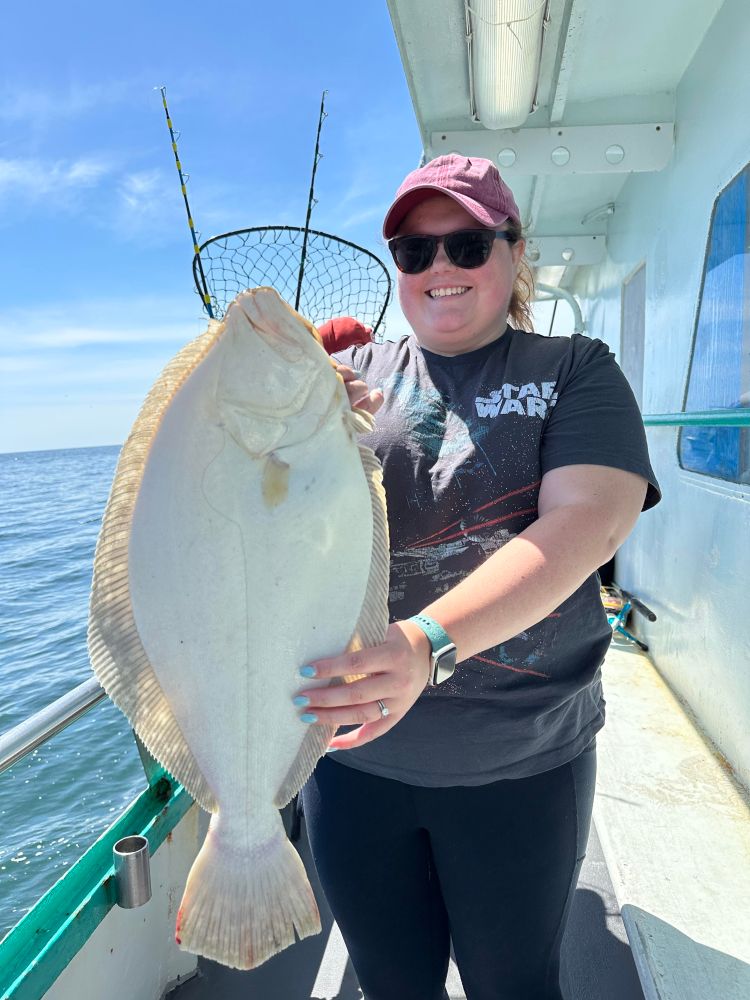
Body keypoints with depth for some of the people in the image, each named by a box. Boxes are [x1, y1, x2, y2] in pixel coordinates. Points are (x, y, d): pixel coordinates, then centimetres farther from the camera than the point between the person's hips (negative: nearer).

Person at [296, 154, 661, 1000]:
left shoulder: (574, 371, -2)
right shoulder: (356, 374, 3)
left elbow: (587, 520, -19)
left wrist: (429, 644, -32)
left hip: (520, 760, -1)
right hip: (354, 748, 2)